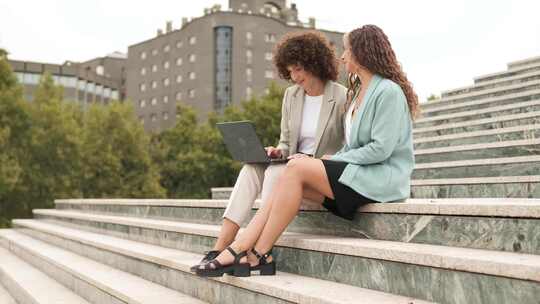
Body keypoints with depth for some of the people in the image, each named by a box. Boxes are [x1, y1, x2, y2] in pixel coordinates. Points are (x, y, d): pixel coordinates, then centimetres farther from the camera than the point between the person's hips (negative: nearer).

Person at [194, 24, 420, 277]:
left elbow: (381, 149, -17)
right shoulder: (358, 91, 22)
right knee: (289, 181, -13)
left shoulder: (389, 91, -8)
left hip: (383, 178, -8)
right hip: (358, 174, 8)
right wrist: (330, 160, 1)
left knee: (297, 167, -22)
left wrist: (334, 160, -10)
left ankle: (259, 255, -17)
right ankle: (235, 252, -22)